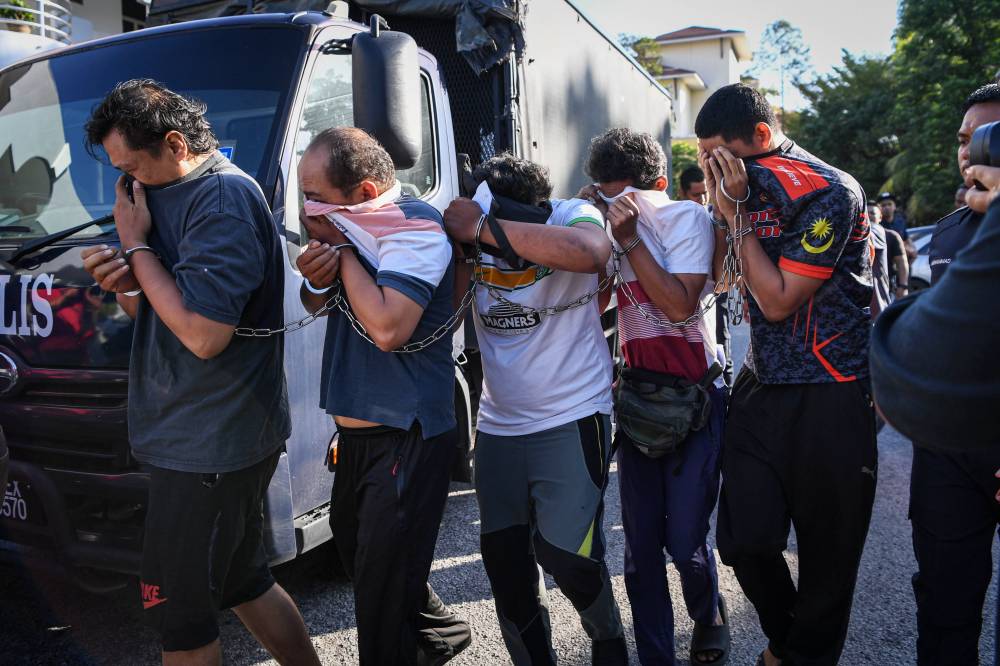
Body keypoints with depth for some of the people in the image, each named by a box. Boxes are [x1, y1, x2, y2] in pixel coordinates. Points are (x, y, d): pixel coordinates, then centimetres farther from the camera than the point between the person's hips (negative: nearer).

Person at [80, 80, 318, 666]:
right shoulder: (176, 196, 14)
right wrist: (127, 286, -2)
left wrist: (137, 246, -15)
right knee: (242, 580, 21)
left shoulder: (224, 199, -17)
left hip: (210, 444, -10)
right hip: (220, 436, 10)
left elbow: (203, 334, -25)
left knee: (176, 607, 4)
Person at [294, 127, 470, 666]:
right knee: (354, 547, 24)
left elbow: (387, 328, -30)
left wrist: (344, 249, -20)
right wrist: (316, 278, -10)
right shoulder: (351, 225, 6)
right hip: (357, 432, 10)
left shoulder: (415, 228, -19)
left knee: (383, 583, -2)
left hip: (405, 437, -10)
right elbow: (315, 305, 13)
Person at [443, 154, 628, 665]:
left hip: (572, 420, -5)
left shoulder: (572, 216, -14)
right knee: (504, 561, 11)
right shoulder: (469, 230, -4)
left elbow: (590, 253, -38)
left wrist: (484, 229, -34)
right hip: (498, 426, 5)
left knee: (563, 551, -10)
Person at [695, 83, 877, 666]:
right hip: (761, 386, 6)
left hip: (829, 398, -6)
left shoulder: (828, 192, -14)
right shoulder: (749, 185, 8)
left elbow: (778, 300, -16)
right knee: (745, 541, 6)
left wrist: (738, 214, -13)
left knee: (828, 552, 8)